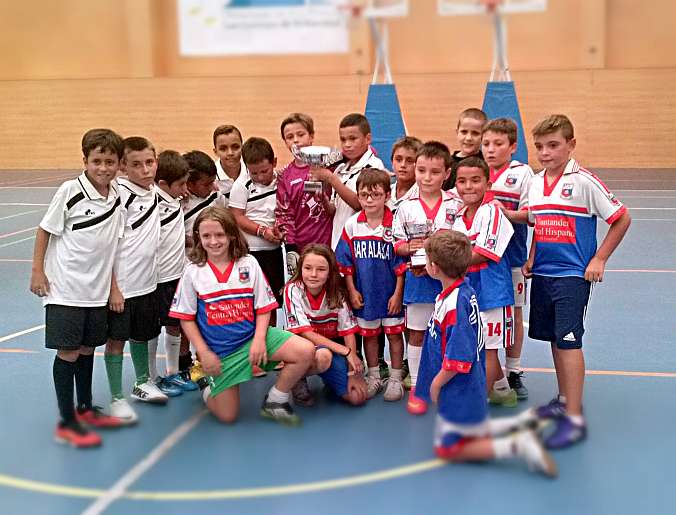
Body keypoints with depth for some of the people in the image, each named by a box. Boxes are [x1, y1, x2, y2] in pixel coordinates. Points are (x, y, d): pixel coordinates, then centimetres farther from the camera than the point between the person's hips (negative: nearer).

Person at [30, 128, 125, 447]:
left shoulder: (118, 196, 1)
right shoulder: (70, 192, -14)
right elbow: (45, 229, -5)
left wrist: (113, 283, 11)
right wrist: (37, 271, -6)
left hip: (97, 289, 5)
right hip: (64, 288, -5)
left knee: (87, 348, 16)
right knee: (68, 352, -1)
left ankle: (85, 409, 32)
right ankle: (66, 423, 9)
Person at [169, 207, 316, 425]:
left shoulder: (249, 263, 0)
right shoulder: (193, 271, -3)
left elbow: (263, 308, 1)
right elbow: (186, 318, 0)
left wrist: (259, 339, -14)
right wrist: (204, 353, -7)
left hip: (252, 335, 1)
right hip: (219, 349, -1)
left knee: (306, 351, -21)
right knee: (227, 416, -2)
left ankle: (274, 401, 0)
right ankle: (209, 390, 33)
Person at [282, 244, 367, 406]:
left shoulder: (336, 294, -8)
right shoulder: (293, 290, -17)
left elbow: (348, 332, -6)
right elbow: (306, 333, -20)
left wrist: (353, 372, -13)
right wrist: (346, 351, -24)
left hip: (334, 346, 4)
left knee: (358, 396, -14)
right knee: (323, 356, -39)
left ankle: (327, 377, 17)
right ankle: (298, 379, -7)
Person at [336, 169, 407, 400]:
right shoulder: (352, 224, -4)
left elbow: (401, 263, -9)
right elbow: (346, 261, 2)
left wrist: (398, 293, -10)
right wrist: (352, 291, -1)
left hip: (390, 292, -3)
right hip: (364, 293, 3)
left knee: (394, 334, 9)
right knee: (368, 334, 15)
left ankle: (395, 378, 22)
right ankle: (373, 376, 31)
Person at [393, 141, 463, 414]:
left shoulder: (457, 205, -1)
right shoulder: (406, 207, 1)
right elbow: (397, 245, 2)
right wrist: (410, 247, -18)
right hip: (417, 277, 1)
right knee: (416, 333, 8)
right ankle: (416, 386, 20)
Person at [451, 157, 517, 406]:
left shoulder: (491, 212, -14)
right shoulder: (459, 217, 9)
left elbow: (481, 254, -19)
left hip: (490, 290, -8)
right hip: (467, 292, 8)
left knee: (487, 349, 0)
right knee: (482, 348, 17)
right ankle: (502, 390, 36)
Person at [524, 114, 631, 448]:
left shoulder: (584, 182, -12)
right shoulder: (535, 184, 8)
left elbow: (622, 219, -7)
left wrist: (599, 260, -8)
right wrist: (531, 258, 9)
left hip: (573, 274, -7)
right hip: (542, 274, 7)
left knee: (568, 340, -9)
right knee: (553, 338, 14)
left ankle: (575, 418, -4)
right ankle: (564, 399, 29)